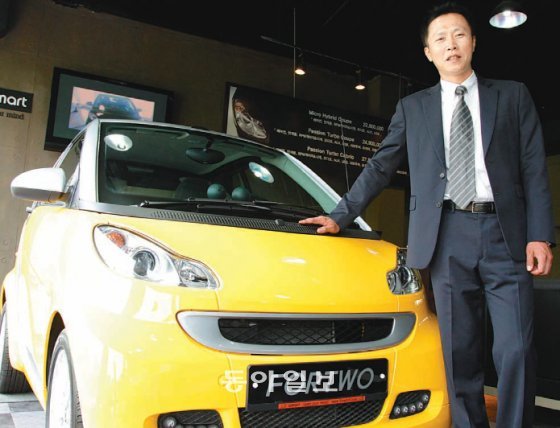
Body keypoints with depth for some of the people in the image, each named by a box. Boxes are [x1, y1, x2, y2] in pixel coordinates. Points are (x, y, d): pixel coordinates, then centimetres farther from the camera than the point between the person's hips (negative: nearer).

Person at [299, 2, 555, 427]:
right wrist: (340, 216, 5)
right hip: (448, 236, 1)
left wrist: (540, 235, -4)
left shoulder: (513, 95, 13)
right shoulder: (413, 108, 15)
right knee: (460, 352, 4)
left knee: (516, 350, -4)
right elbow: (380, 168, 13)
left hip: (505, 233, 0)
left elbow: (534, 169, 6)